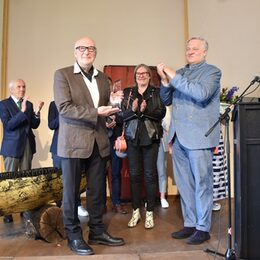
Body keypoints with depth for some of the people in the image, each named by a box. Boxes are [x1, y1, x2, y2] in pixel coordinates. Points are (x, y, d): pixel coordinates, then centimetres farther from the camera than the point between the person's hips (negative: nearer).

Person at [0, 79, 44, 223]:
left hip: (27, 145, 4)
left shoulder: (28, 104, 10)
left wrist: (37, 112, -13)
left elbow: (34, 125, 5)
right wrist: (22, 111, -26)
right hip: (12, 146, -4)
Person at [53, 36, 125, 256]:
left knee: (97, 190, 12)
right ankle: (74, 236, 21)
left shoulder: (102, 77, 14)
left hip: (98, 141, 5)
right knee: (71, 191, 6)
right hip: (73, 142, -5)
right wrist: (95, 112, -23)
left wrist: (113, 102, -5)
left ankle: (97, 231, 26)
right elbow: (64, 108, -14)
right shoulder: (62, 74, -3)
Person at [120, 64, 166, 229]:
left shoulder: (157, 92, 7)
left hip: (151, 137, -2)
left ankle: (150, 212, 12)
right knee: (134, 174, 4)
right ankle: (136, 211, 17)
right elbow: (123, 115, 5)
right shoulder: (128, 93, 13)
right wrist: (133, 110, -14)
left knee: (150, 174, -1)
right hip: (133, 137, 2)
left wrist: (146, 110, -20)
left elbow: (161, 113, -5)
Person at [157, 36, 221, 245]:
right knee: (184, 184, 12)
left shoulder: (212, 72, 1)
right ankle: (190, 224, 26)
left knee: (202, 183, 2)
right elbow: (166, 101, 14)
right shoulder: (180, 73, 17)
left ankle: (203, 228, 16)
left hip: (199, 137, -6)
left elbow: (202, 93, -18)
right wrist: (165, 79, -2)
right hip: (179, 137, 6)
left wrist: (174, 77, -16)